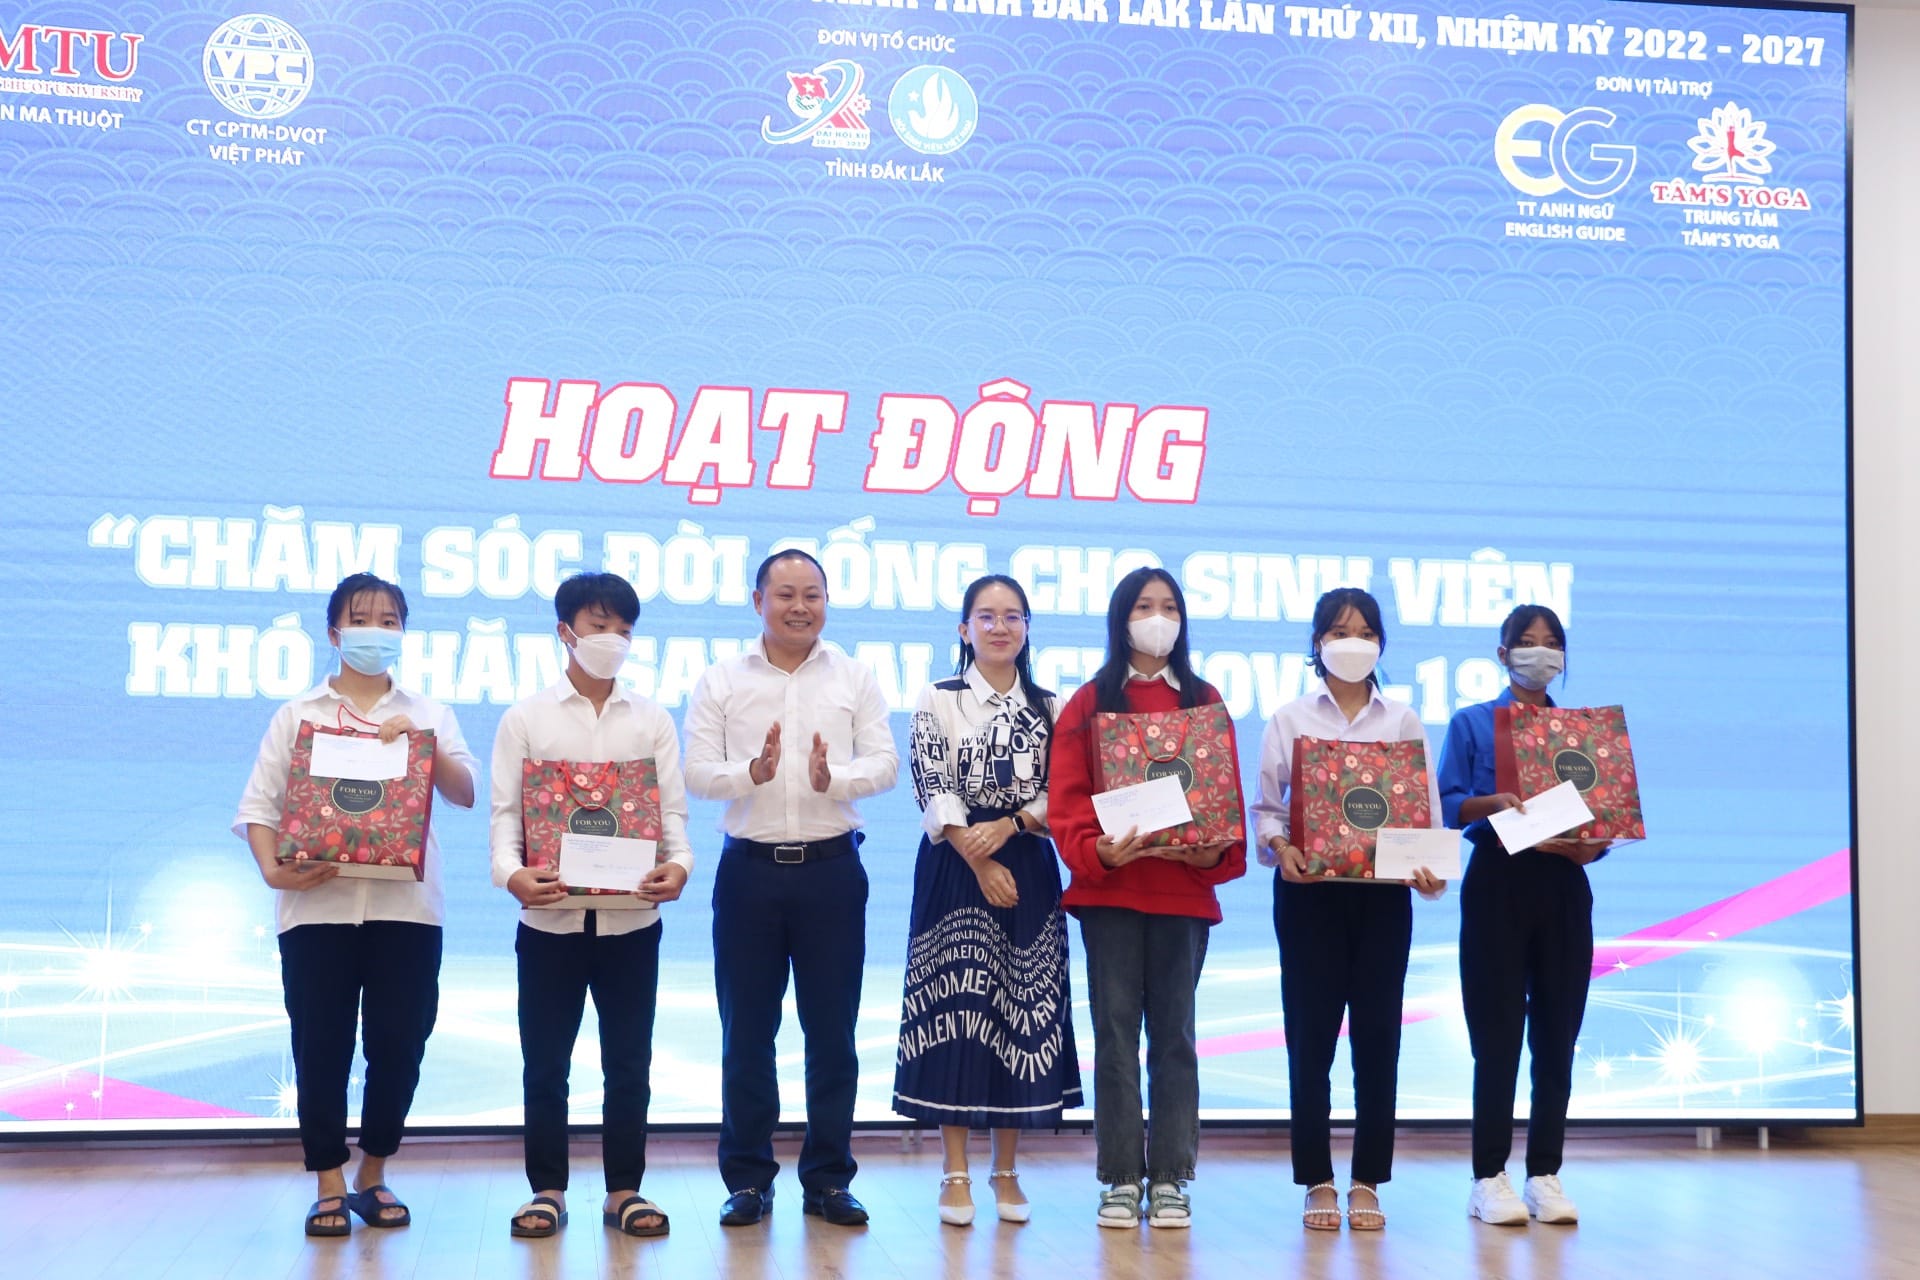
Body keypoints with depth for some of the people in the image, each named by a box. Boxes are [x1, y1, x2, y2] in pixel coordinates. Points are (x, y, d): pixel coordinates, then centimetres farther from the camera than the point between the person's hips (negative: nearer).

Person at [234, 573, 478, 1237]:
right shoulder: (297, 714, 8)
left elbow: (465, 794, 2)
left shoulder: (428, 714, 13)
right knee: (321, 1047, 0)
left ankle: (373, 1175, 19)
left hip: (406, 904, 1)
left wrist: (424, 743, -13)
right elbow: (259, 805, 1)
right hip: (317, 904, -1)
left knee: (399, 1044, 1)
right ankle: (329, 1185, 12)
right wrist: (272, 869, -16)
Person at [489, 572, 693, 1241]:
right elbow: (506, 810, -1)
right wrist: (511, 872, -20)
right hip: (549, 916, -1)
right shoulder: (525, 718, 5)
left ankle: (624, 1189, 17)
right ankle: (547, 1189, 17)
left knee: (628, 1061, 6)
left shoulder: (652, 720, 9)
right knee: (544, 1061, 6)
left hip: (631, 917, 1)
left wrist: (678, 863, -18)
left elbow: (672, 807, 3)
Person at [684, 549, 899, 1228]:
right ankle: (748, 1178, 16)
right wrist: (754, 772, -22)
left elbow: (884, 760, -2)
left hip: (831, 868, 0)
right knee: (746, 1030, 6)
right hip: (750, 867, 0)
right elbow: (698, 773, -3)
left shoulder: (855, 679, 6)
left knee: (832, 1030, 5)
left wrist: (833, 778, -21)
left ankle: (828, 1179, 15)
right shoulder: (722, 682, 4)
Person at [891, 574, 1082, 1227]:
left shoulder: (1049, 707, 9)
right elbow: (933, 789, -6)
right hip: (954, 871, -2)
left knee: (1023, 1014, 3)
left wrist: (1009, 826, -15)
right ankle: (956, 1174, 4)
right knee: (953, 1009, -4)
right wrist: (979, 862, -15)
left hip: (1028, 871, 2)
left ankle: (1006, 1171, 14)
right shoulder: (937, 700, 3)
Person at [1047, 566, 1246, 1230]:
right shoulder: (1089, 702, 5)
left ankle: (1170, 1178, 10)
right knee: (1115, 1031, 2)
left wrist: (1219, 853, -12)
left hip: (1185, 889, 1)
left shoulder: (1205, 701, 10)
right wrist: (1095, 850, -19)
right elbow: (1066, 799, -2)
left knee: (1174, 1033, 4)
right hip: (1109, 889, -1)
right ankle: (1120, 1178, 8)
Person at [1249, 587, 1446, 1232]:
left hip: (1383, 891, 1)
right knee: (1310, 1034, -1)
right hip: (1309, 889, -1)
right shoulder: (1290, 719, 7)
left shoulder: (1403, 721, 11)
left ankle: (1367, 1183, 10)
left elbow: (1426, 807, 5)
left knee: (1377, 1034, 1)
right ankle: (1317, 1184, 8)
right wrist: (1281, 848, -16)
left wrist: (1429, 867, -12)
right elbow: (1266, 806, 4)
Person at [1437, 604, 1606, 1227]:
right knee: (1497, 1034, -4)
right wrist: (1494, 802, -22)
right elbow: (1447, 803, -4)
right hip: (1496, 882, -3)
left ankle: (1546, 1174, 11)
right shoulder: (1471, 723, 6)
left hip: (1563, 886, 3)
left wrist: (1590, 844, -12)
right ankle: (1489, 1177, 2)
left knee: (1557, 1034, 3)